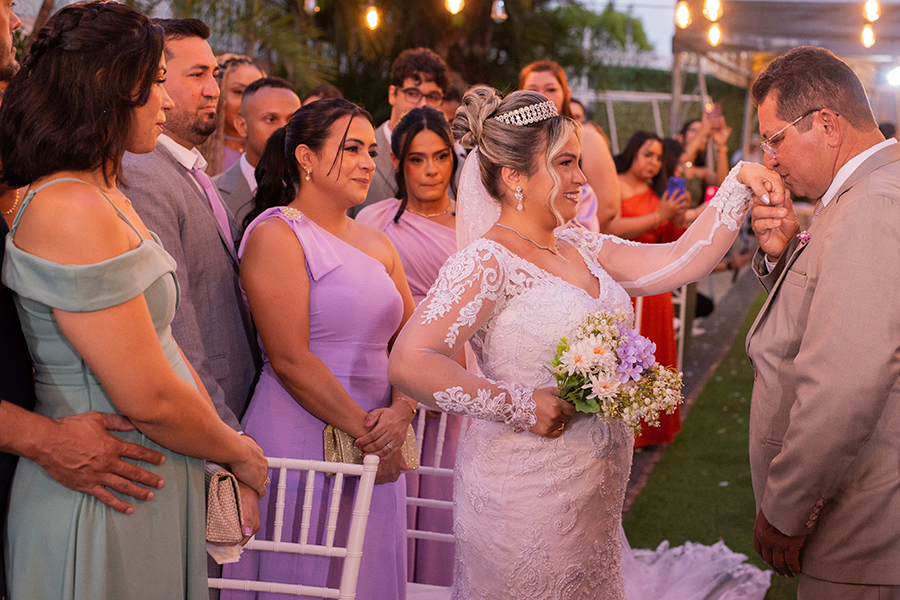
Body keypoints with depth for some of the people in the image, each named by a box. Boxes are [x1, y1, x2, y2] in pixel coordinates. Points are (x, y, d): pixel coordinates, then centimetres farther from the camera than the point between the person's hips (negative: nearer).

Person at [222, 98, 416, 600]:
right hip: (301, 442, -6)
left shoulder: (378, 245, 14)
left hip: (377, 453, 7)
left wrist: (400, 414, -10)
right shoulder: (275, 234, -8)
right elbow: (290, 360, -15)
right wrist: (366, 432, -13)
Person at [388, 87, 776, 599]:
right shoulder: (488, 263, -16)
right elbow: (409, 364, -25)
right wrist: (520, 406, -21)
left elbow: (679, 262, 5)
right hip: (527, 493, -8)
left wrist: (738, 187, -5)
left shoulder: (583, 248, 8)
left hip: (596, 490, 8)